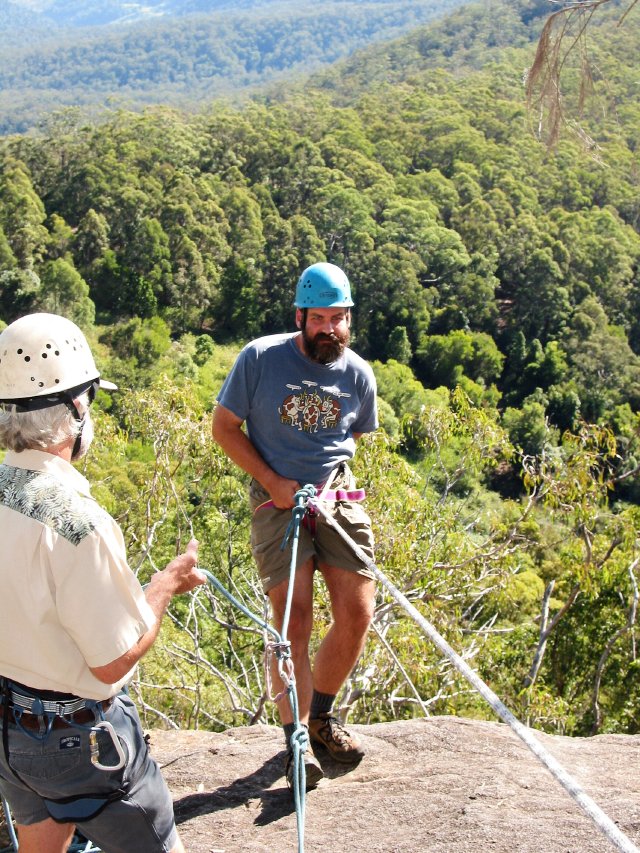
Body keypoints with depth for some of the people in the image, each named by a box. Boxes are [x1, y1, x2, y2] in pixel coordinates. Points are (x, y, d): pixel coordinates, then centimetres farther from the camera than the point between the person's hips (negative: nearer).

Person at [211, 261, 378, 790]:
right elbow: (224, 426, 0)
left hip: (337, 497, 3)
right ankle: (296, 739, 10)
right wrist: (272, 481, -9)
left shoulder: (358, 374, 3)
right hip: (278, 500, -3)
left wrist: (333, 477, 2)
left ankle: (321, 713, 25)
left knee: (357, 615, -1)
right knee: (294, 622, -6)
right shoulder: (261, 358, -6)